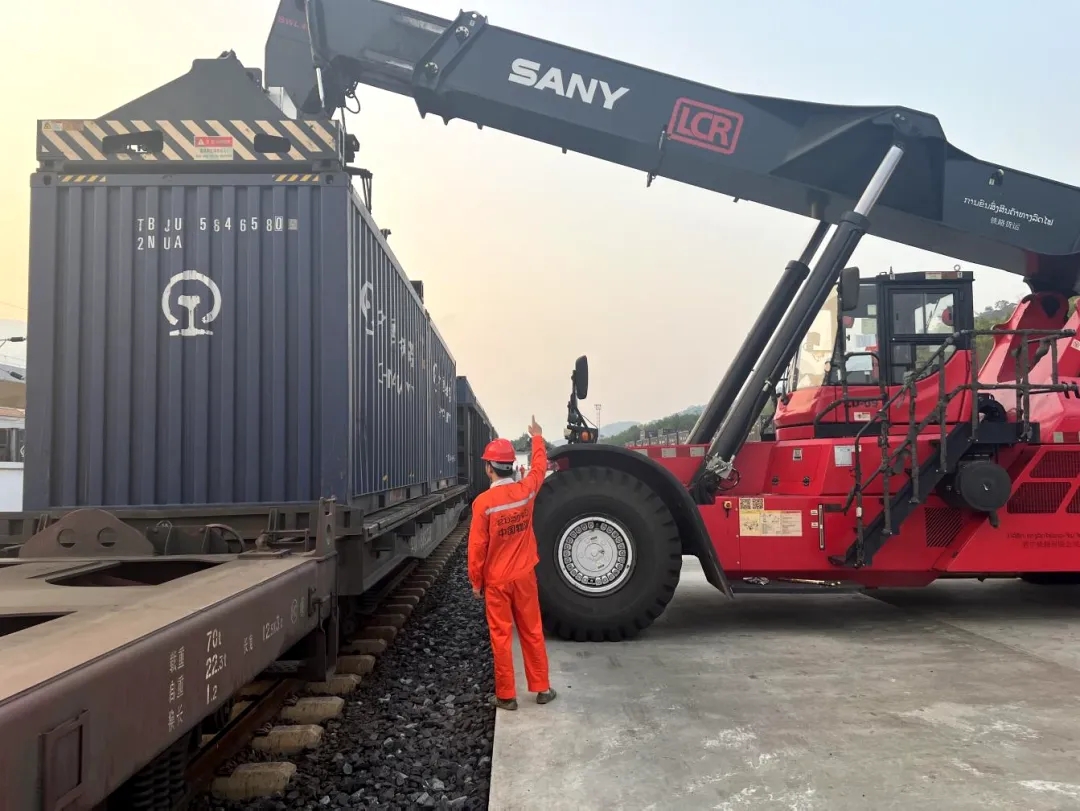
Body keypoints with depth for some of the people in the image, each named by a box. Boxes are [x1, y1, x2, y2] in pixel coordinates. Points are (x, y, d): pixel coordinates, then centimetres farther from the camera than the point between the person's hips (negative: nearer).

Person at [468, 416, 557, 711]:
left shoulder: (483, 502, -17)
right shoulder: (526, 490, -7)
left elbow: (477, 546, -12)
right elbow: (539, 466, 15)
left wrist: (476, 582, 0)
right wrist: (537, 438, 32)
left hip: (496, 581, -3)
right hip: (524, 576, 3)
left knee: (501, 637, 6)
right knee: (532, 633, 13)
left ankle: (506, 696, 12)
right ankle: (542, 689, 22)